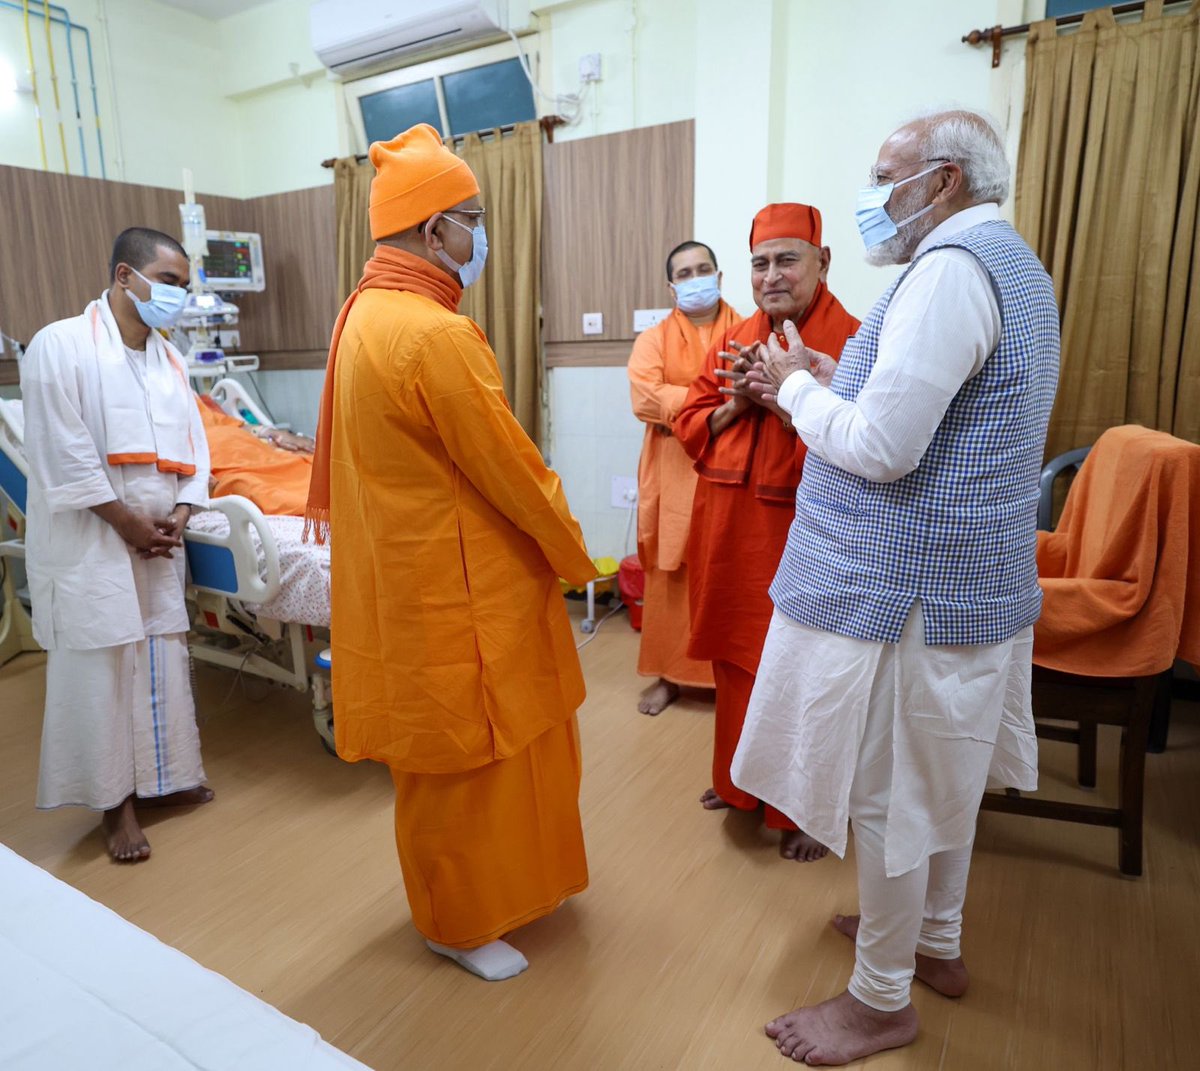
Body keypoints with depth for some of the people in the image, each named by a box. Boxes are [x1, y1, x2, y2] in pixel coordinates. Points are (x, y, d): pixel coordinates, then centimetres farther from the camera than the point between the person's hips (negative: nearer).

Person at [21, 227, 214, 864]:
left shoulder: (168, 359, 11)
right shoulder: (61, 345, -8)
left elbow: (192, 447, 9)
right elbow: (65, 454, -14)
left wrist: (177, 516, -5)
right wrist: (128, 524, -14)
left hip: (157, 539, 6)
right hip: (89, 542, -6)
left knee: (162, 660, 12)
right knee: (100, 667, 1)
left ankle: (160, 776, 28)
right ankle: (115, 799, 13)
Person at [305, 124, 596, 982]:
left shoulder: (365, 312, 7)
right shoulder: (436, 335, -24)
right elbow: (509, 467, -19)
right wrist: (574, 553, -2)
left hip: (410, 569, 10)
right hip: (453, 585, -10)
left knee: (487, 741, 24)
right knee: (462, 756, 8)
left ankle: (505, 876, 45)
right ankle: (460, 923, 31)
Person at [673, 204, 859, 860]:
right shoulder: (733, 343, 10)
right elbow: (691, 426, 9)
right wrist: (738, 402, -8)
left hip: (800, 538, -6)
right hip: (727, 531, 6)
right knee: (735, 660, 18)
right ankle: (739, 779, 39)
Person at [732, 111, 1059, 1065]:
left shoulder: (950, 270, -18)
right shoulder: (1016, 266, 16)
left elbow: (884, 449, -23)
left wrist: (796, 384, -8)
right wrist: (834, 379, 10)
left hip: (907, 585, -10)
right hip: (979, 576, 10)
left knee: (889, 791, 3)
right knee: (944, 774, 21)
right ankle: (936, 941, 41)